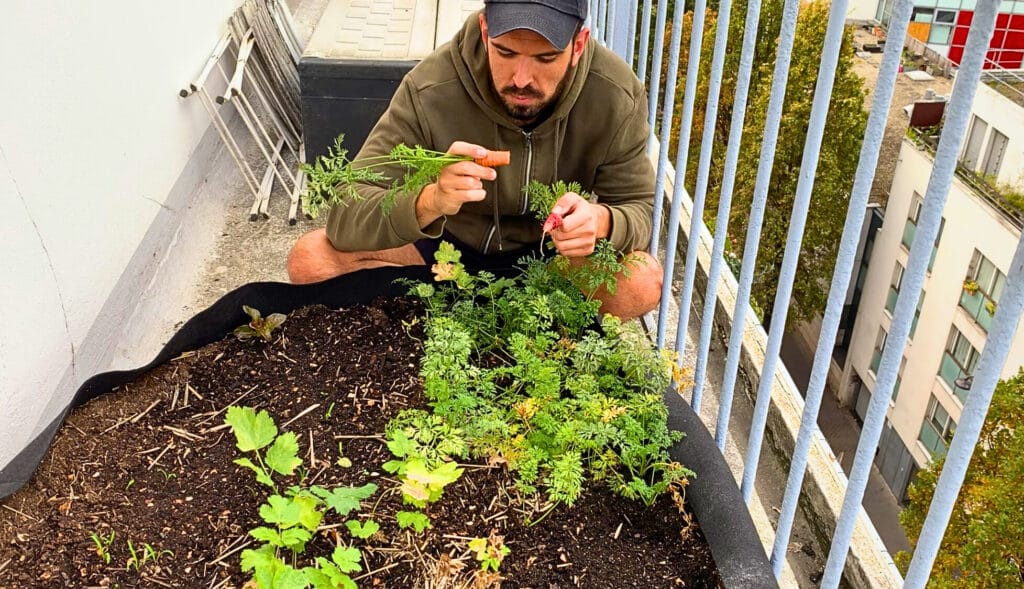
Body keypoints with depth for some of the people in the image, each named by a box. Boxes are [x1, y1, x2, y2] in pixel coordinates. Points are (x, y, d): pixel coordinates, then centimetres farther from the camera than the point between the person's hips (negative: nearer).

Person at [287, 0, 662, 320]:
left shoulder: (618, 97, -23)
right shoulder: (430, 89, -28)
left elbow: (638, 209, -13)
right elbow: (346, 215, -29)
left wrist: (601, 221, -39)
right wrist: (430, 201, -51)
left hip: (549, 252, 1)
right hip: (444, 240, 0)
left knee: (643, 283, -28)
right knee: (310, 260, -21)